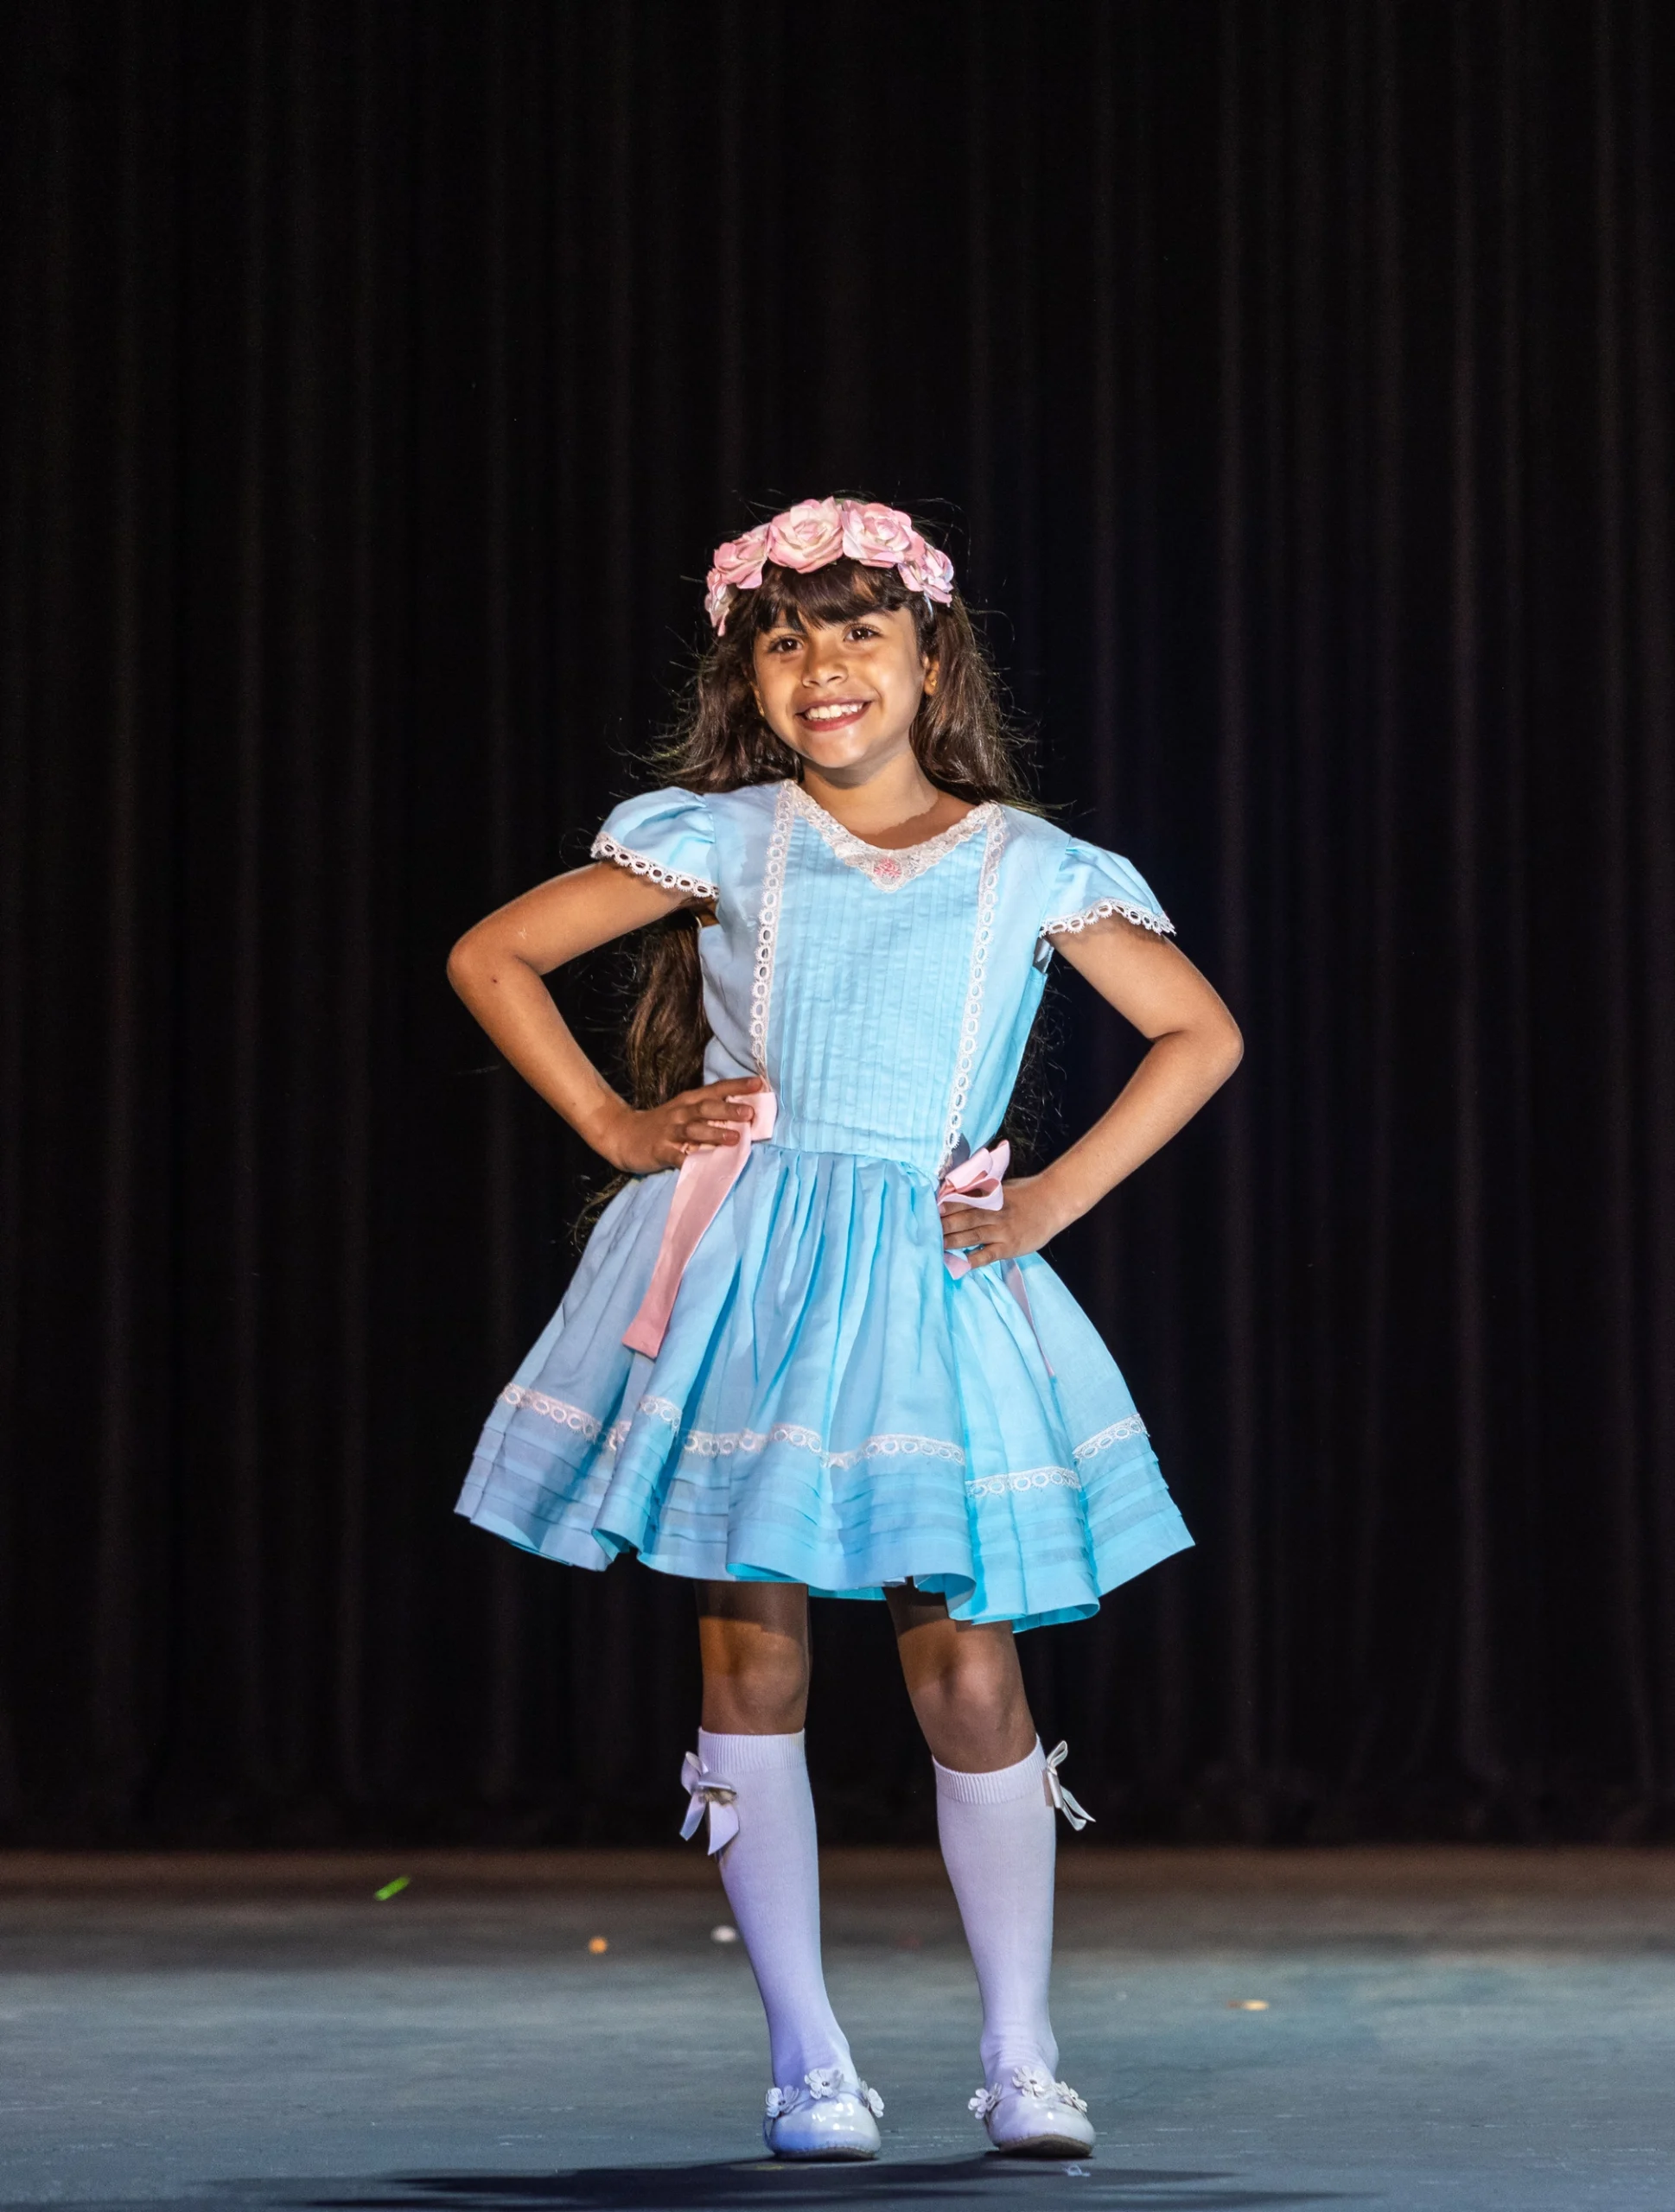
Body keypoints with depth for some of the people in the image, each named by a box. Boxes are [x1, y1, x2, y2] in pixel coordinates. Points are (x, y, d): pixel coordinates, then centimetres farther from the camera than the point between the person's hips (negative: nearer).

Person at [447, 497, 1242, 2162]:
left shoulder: (1027, 867, 8)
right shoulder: (721, 840, 8)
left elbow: (1201, 1037, 14)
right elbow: (492, 958, 12)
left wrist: (1052, 1199, 5)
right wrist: (615, 1126, 4)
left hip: (928, 1283, 0)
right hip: (734, 1274, 0)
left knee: (968, 1676, -5)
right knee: (751, 1663, -1)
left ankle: (1020, 2057, 6)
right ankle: (808, 2064, 7)